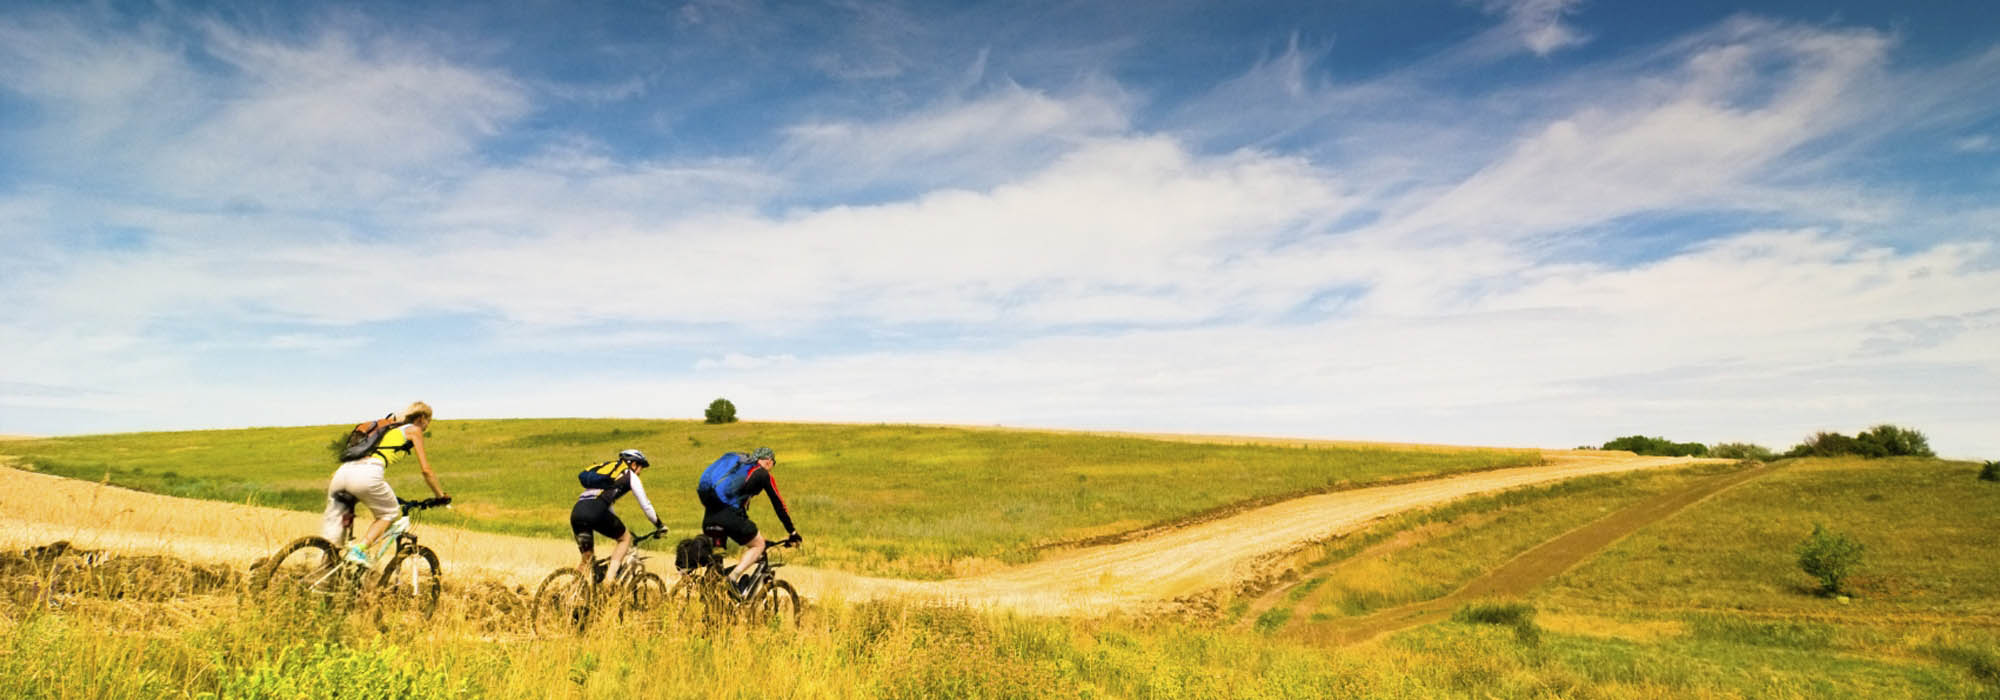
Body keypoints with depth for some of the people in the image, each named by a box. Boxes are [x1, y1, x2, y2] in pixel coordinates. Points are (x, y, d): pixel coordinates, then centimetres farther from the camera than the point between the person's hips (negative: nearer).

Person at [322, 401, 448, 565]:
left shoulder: (388, 427, 36)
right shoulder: (414, 430, 16)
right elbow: (426, 470, 13)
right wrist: (441, 495, 25)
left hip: (343, 471, 7)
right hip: (367, 475, -7)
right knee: (390, 513, 16)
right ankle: (359, 548, -3)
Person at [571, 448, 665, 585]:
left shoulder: (605, 467, 36)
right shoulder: (630, 476, 16)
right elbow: (645, 505, 18)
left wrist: (619, 528, 50)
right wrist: (659, 525, 32)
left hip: (576, 511, 6)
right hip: (595, 512, -6)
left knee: (587, 558, 19)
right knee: (625, 538, 16)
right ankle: (610, 578, 1)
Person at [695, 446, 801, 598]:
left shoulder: (735, 462, 30)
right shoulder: (763, 474, 12)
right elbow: (779, 506, 14)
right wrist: (793, 533, 22)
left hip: (709, 514, 6)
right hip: (729, 514, -6)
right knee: (758, 545, 11)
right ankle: (734, 576, -10)